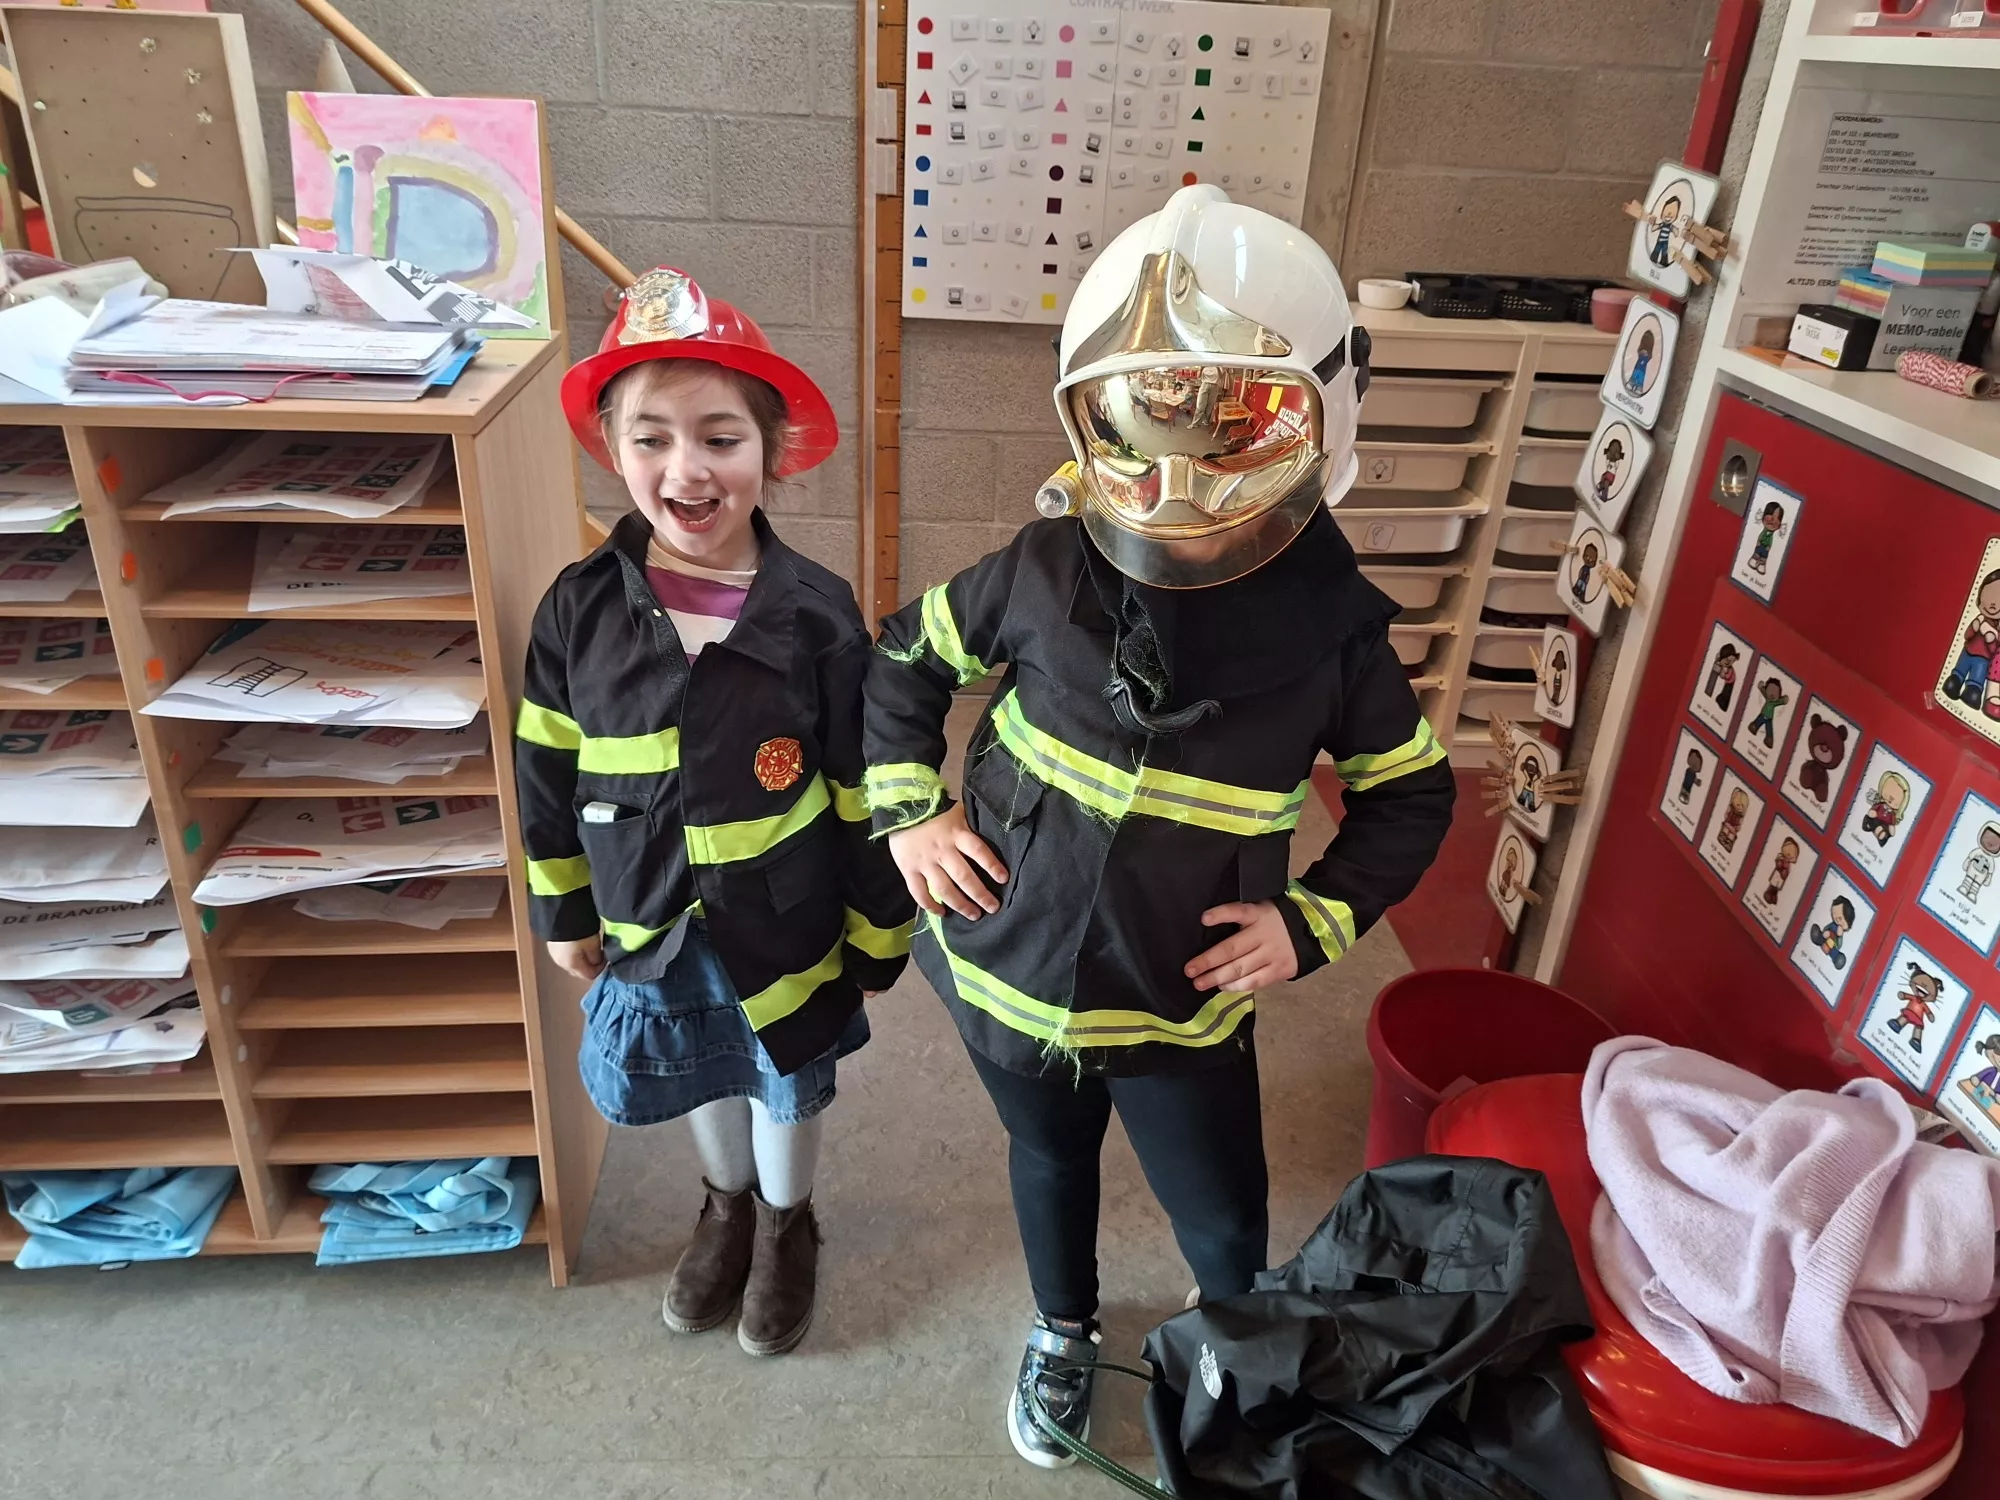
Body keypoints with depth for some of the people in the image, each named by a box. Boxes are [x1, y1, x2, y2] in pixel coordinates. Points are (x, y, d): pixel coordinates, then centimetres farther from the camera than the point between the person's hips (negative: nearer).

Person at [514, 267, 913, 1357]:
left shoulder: (816, 614, -20)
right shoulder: (579, 609, -13)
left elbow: (866, 790, -11)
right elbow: (546, 773, 0)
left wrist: (879, 932, -4)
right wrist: (563, 912, 7)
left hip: (786, 928, -2)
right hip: (652, 927, 3)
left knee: (787, 1086, 22)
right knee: (704, 1080, 26)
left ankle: (786, 1224, 52)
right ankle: (728, 1204, 57)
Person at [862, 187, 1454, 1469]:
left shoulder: (1329, 627, -18)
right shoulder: (1042, 572, -17)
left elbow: (1412, 792, -1)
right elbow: (905, 661, 1)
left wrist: (1319, 918, -11)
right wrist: (908, 810, -7)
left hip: (1186, 1005, -1)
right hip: (1011, 968, 2)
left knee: (1226, 1230, 15)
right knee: (1049, 1163, 27)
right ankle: (1064, 1331, 58)